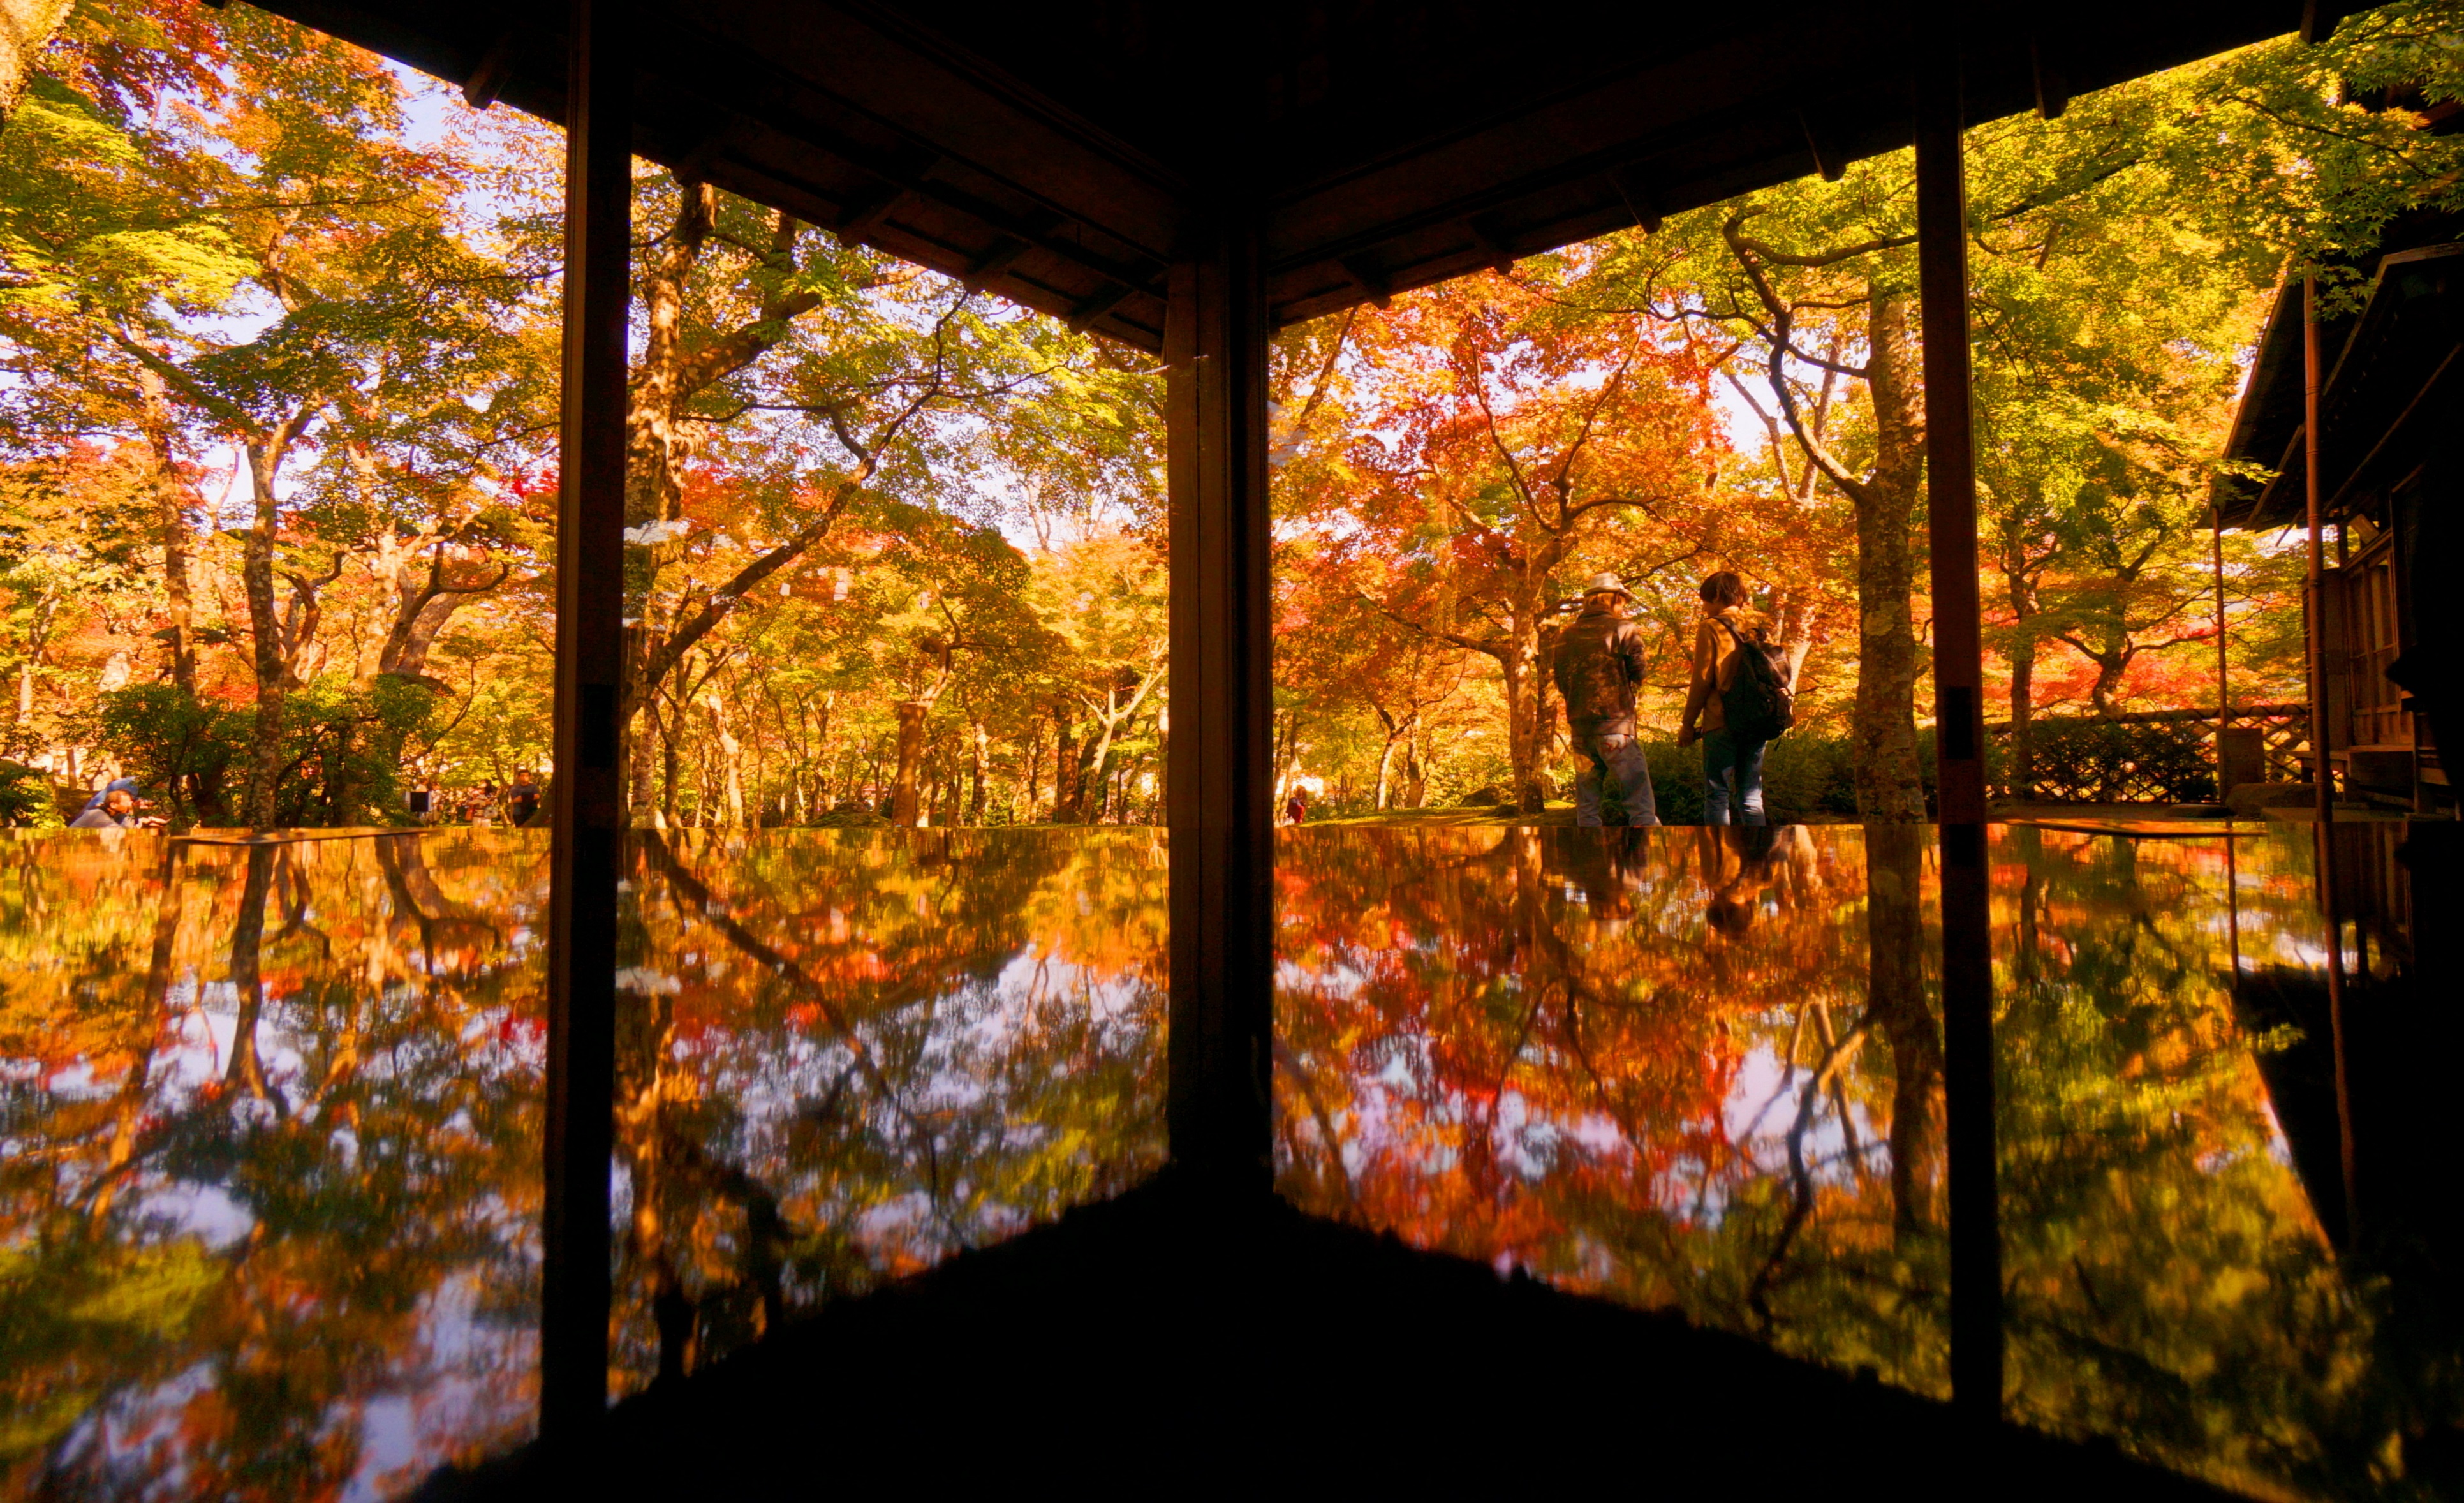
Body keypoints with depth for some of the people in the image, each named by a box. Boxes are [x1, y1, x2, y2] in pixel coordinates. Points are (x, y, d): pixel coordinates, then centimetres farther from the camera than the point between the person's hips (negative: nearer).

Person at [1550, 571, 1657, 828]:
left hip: (1579, 727, 6)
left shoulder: (1567, 636, 12)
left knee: (1586, 803, 11)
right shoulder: (1624, 629, -3)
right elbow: (1638, 673, -3)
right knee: (1640, 802, -5)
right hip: (1614, 725, -5)